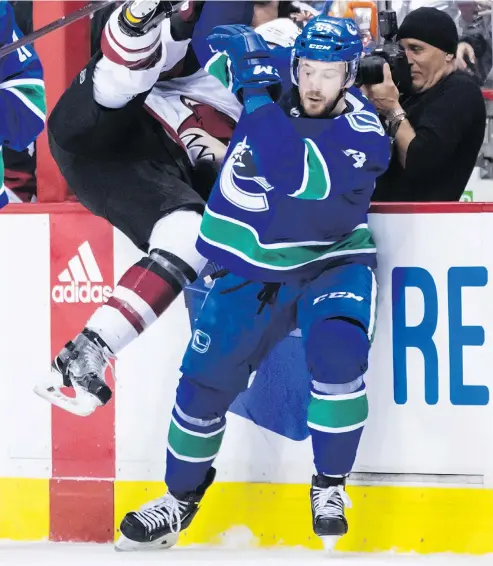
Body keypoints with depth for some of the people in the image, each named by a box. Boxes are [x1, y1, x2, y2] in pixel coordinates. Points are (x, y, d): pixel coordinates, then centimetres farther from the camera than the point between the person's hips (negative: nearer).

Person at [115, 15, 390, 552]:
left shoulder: (362, 132, -20)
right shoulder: (274, 95, -6)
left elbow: (295, 174, -38)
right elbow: (225, 41, 13)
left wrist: (257, 91, -33)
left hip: (332, 262, -4)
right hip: (254, 266, 4)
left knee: (337, 353, -29)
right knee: (208, 374, 0)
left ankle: (330, 486, -10)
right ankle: (182, 496, 20)